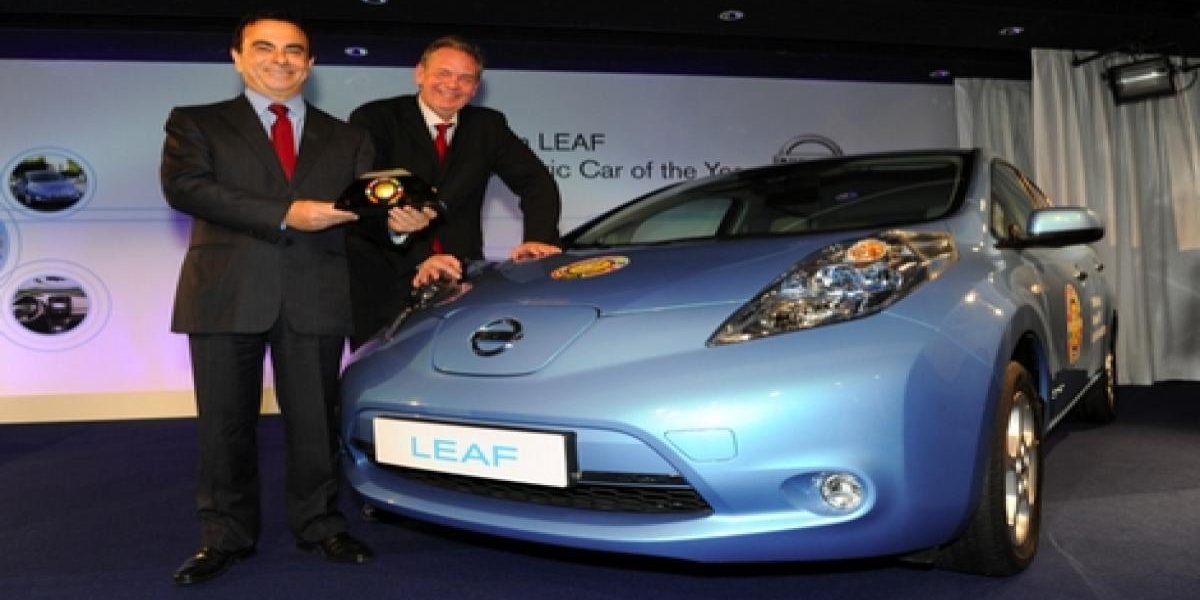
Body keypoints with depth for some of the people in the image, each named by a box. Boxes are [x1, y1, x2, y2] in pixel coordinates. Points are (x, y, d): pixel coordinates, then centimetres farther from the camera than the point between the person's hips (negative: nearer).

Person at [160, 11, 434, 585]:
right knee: (225, 423, 7)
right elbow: (183, 187, -9)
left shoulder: (347, 139, 15)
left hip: (315, 296, 1)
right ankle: (226, 536, 22)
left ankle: (320, 525, 23)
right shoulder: (196, 123, 8)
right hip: (226, 293, -1)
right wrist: (285, 213, -18)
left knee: (315, 420, 8)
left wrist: (396, 218, -17)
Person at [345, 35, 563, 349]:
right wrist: (416, 260, -27)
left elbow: (536, 181, 5)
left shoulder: (488, 126, 11)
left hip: (460, 280, 3)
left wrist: (539, 238, -16)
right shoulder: (374, 119, -2)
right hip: (382, 285, -2)